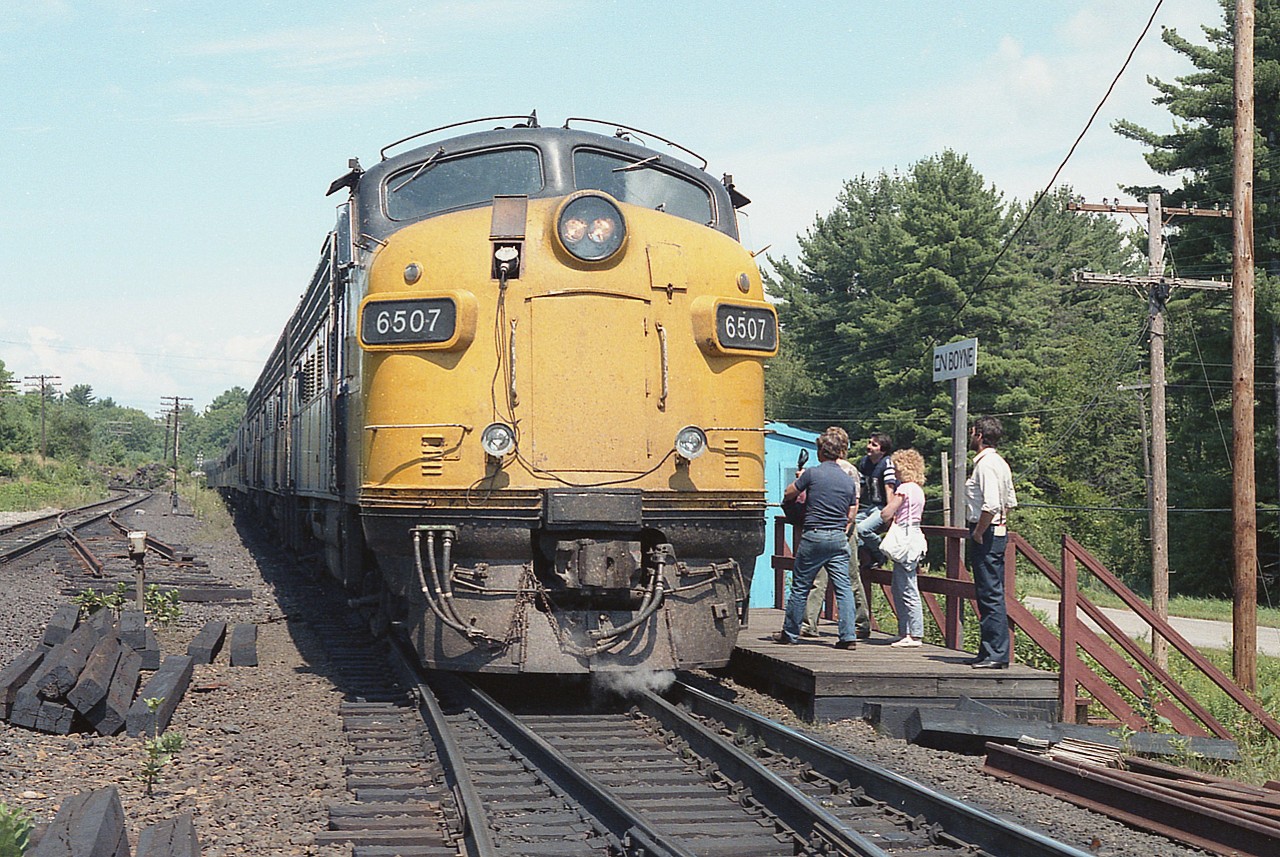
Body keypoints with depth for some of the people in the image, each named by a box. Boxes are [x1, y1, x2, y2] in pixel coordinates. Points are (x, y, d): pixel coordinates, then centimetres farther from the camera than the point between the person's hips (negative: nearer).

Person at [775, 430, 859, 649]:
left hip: (813, 536, -4)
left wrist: (800, 480, 25)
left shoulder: (812, 474, -7)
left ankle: (790, 633, 17)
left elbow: (788, 494, 7)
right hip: (839, 539, 4)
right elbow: (850, 517, 13)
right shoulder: (849, 481, 8)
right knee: (843, 587, 2)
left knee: (800, 587, 8)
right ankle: (848, 635, -5)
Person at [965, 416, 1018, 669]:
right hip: (998, 532, 10)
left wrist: (978, 532, -16)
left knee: (990, 594, -8)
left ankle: (995, 654, -7)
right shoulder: (1000, 463, 15)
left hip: (986, 535, -10)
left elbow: (991, 506, -25)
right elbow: (1010, 502, 20)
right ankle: (992, 650, 19)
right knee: (993, 594, 13)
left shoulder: (986, 465, -16)